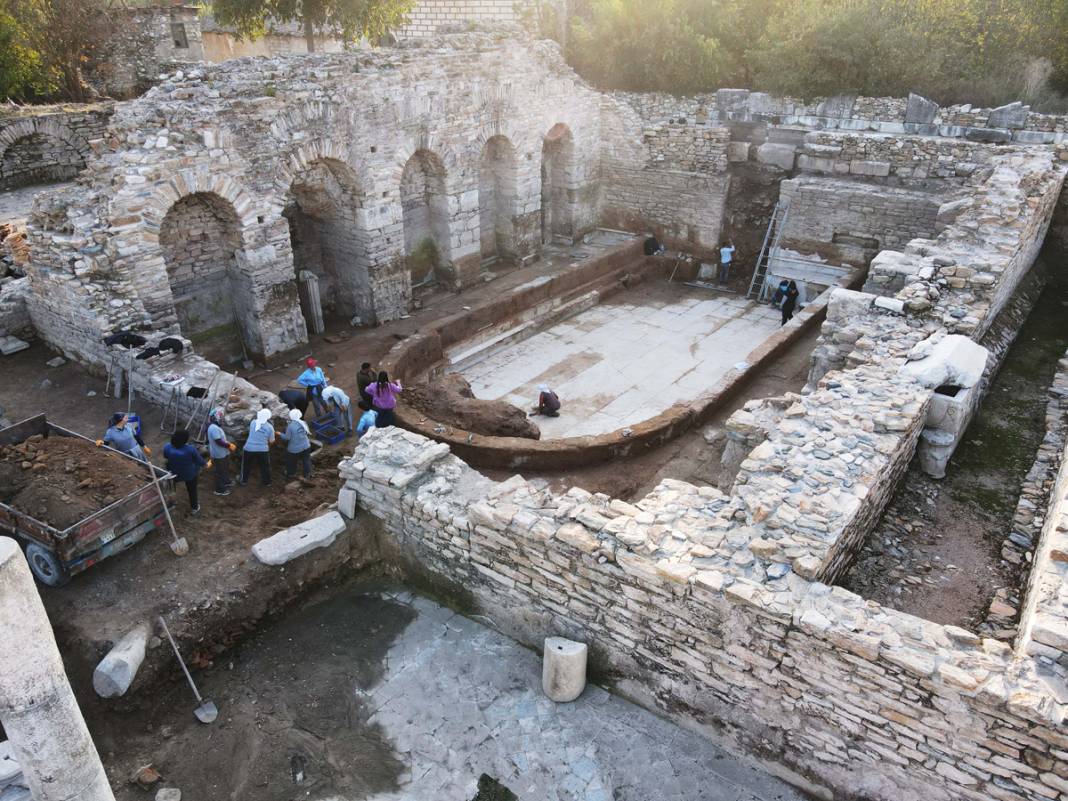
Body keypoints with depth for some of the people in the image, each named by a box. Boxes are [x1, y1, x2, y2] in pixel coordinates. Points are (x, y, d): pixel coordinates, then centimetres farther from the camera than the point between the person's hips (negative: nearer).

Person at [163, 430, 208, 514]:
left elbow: (165, 460, -2)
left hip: (173, 474, 2)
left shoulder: (167, 448, -23)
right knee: (192, 490, 23)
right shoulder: (191, 449, -31)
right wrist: (207, 464, 6)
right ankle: (194, 508, 41)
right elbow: (201, 462, -16)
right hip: (190, 474, -2)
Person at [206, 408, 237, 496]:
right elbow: (219, 441, -29)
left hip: (223, 453, 11)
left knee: (225, 469, 27)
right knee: (220, 471, 1)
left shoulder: (216, 427, 9)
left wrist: (230, 444, 5)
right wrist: (229, 446, -20)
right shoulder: (214, 428, -26)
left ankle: (226, 483, 45)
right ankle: (219, 490, 11)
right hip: (219, 455, -11)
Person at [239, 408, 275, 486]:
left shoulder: (253, 422, -4)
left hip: (249, 448, 1)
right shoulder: (270, 427, -9)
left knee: (246, 465, 22)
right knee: (265, 466, 17)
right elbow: (271, 441, -3)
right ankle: (267, 482, 30)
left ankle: (243, 480, 39)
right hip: (263, 450, -1)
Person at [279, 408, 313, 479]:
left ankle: (290, 474, 34)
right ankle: (307, 474, 25)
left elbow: (287, 438, -16)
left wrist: (280, 435, -1)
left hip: (294, 449, -4)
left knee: (291, 461, 18)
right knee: (306, 460, 18)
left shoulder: (290, 426, -23)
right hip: (306, 446, 4)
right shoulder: (303, 423, -6)